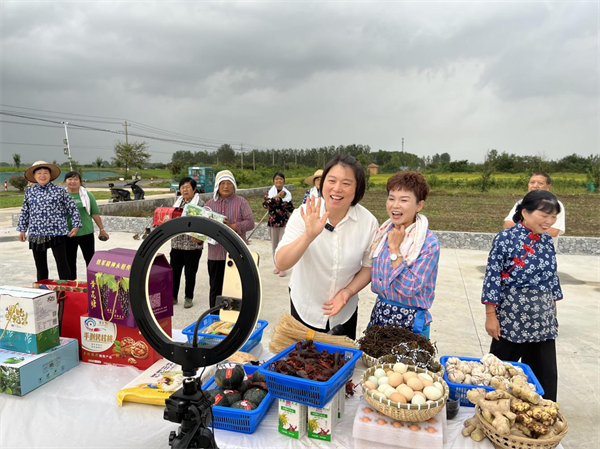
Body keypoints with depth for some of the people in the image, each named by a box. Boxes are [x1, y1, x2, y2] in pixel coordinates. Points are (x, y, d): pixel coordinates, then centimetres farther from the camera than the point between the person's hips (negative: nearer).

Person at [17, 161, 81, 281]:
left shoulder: (59, 191, 0)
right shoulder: (29, 192, 8)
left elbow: (72, 208, 2)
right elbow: (24, 212, 15)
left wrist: (76, 225, -3)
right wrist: (22, 230, 14)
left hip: (57, 233, -3)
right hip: (36, 234, 3)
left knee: (62, 263, -3)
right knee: (40, 265, 12)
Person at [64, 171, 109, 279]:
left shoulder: (87, 195, 1)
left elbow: (95, 213, 2)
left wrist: (102, 229, 2)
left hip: (86, 232, -1)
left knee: (90, 259, 5)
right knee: (70, 261, 10)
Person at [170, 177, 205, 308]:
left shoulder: (200, 203, -7)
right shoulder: (177, 202, 11)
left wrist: (200, 238, -24)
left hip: (193, 245, -5)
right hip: (177, 243, 5)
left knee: (190, 273, 7)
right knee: (174, 271, 10)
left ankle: (189, 298, 22)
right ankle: (173, 296, 25)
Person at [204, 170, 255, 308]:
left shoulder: (241, 202, 2)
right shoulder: (209, 204, 12)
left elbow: (250, 222, -7)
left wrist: (232, 227, -18)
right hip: (215, 255, 3)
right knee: (215, 289, 11)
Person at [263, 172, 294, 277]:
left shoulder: (287, 193, 5)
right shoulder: (269, 192, 2)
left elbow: (291, 209, 7)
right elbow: (265, 204, -17)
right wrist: (277, 196, -23)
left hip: (284, 222, -1)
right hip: (273, 222, 1)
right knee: (274, 245, 9)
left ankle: (283, 268, 1)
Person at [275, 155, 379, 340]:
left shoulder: (368, 221, -15)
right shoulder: (303, 214, -19)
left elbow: (369, 266, -3)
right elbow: (281, 263, -25)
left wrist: (348, 292, -19)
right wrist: (309, 235, -41)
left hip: (345, 312, 1)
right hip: (305, 308, -1)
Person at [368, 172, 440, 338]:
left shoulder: (429, 243, -17)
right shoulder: (384, 232, -1)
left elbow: (410, 288, -24)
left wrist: (394, 248, -22)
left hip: (410, 320, -5)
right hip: (379, 313, 6)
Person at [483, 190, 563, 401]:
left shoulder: (547, 240, 5)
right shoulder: (505, 238, -13)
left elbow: (551, 277, 13)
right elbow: (492, 278, -13)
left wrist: (553, 311, 16)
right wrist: (490, 315, -13)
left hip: (543, 319, 5)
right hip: (512, 316, -5)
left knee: (546, 373, 13)